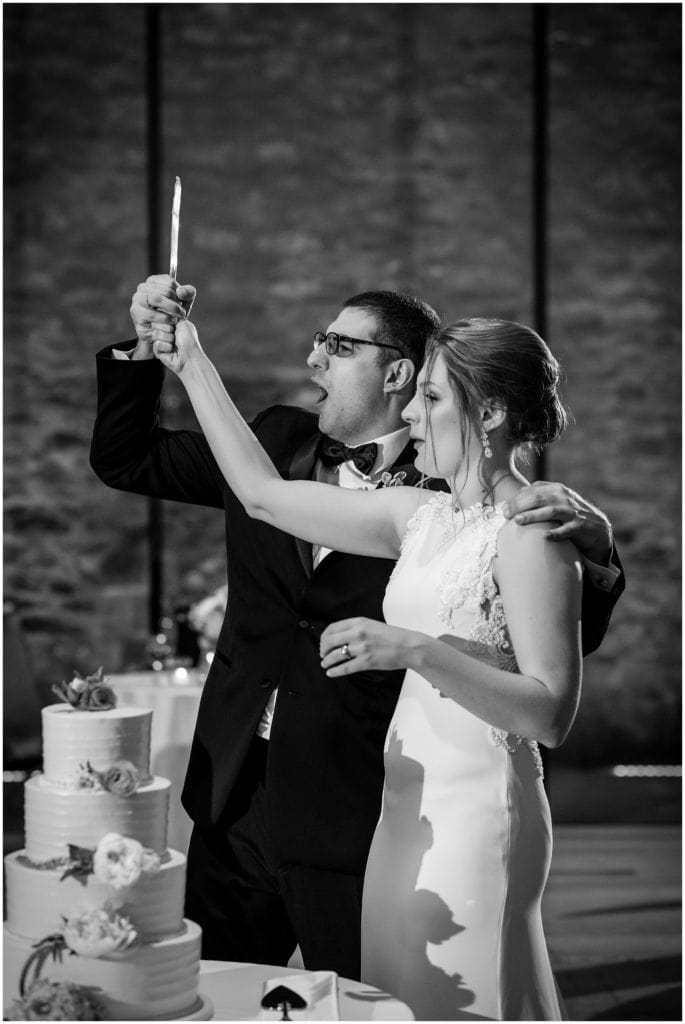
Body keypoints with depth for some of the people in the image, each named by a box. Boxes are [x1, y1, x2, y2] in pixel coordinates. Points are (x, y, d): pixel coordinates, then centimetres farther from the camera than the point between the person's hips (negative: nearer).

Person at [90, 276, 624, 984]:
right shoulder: (276, 441, 7)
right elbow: (125, 460, 16)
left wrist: (593, 546, -26)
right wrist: (144, 347, 2)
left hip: (359, 819, -5)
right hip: (236, 799, 5)